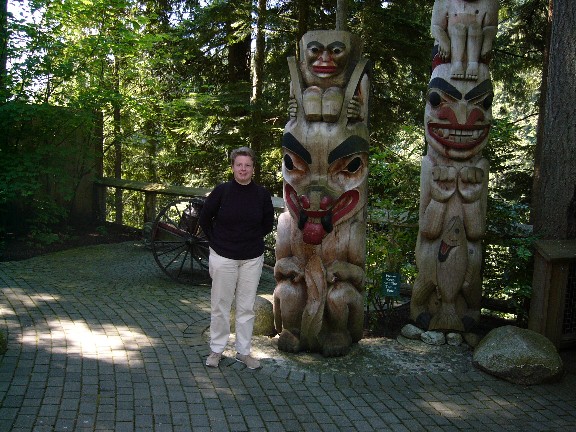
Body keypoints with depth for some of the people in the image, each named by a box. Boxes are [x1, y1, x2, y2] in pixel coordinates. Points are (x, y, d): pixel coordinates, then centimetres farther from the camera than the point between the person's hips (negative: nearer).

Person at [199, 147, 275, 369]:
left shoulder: (262, 194, -3)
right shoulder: (221, 191, -7)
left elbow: (268, 224, 12)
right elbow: (204, 219, 6)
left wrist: (252, 240, 10)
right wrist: (216, 241, 7)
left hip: (252, 259, 2)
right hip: (223, 257, -1)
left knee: (247, 307, 9)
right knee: (220, 305, 7)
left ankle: (244, 351, 22)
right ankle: (216, 350, 21)